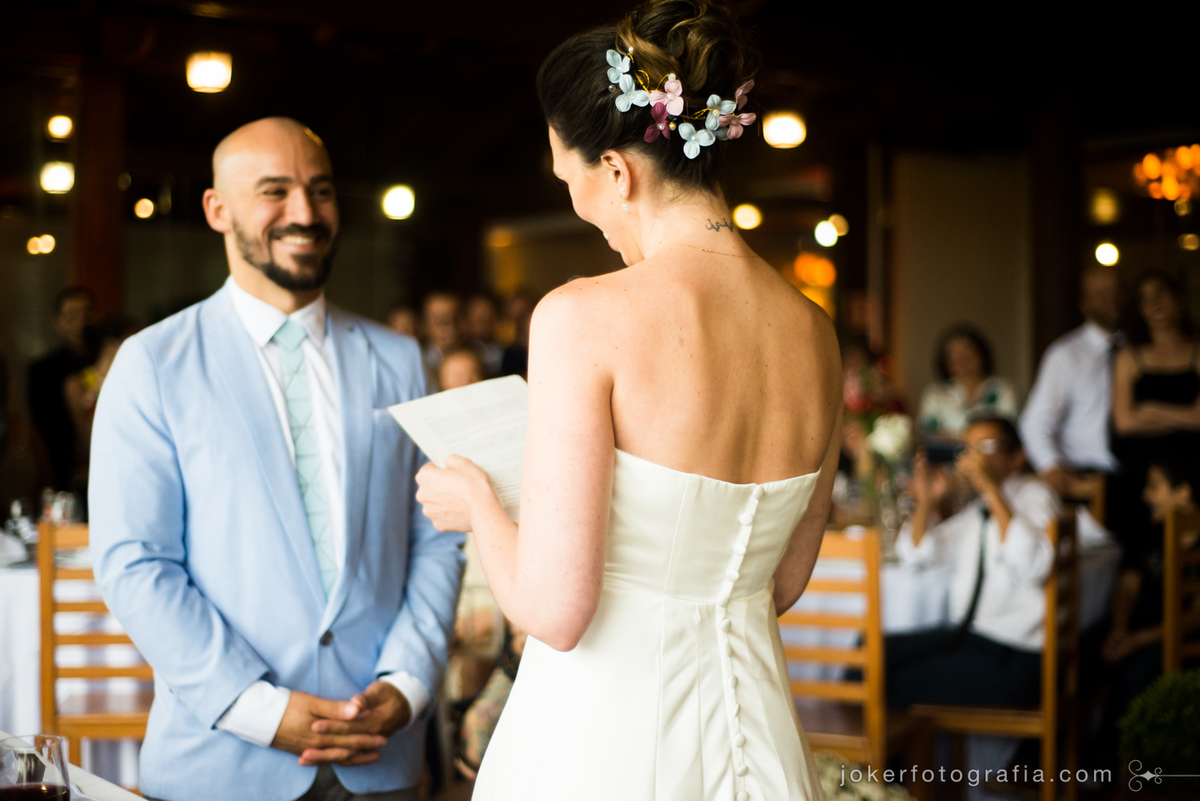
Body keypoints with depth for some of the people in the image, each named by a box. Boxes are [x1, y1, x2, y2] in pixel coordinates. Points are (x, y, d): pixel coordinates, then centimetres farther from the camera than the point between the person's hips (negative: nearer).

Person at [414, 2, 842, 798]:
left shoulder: (585, 316, -18)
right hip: (754, 729, 6)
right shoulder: (815, 334, 0)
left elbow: (555, 611, -19)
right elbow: (783, 582, 11)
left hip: (604, 735, -5)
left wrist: (479, 504, 0)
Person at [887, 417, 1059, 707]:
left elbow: (1032, 568, -26)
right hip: (968, 635, 8)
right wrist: (925, 503, 4)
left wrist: (992, 488, -25)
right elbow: (915, 554, 23)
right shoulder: (977, 510, 18)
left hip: (1011, 657, -8)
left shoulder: (1035, 495, -6)